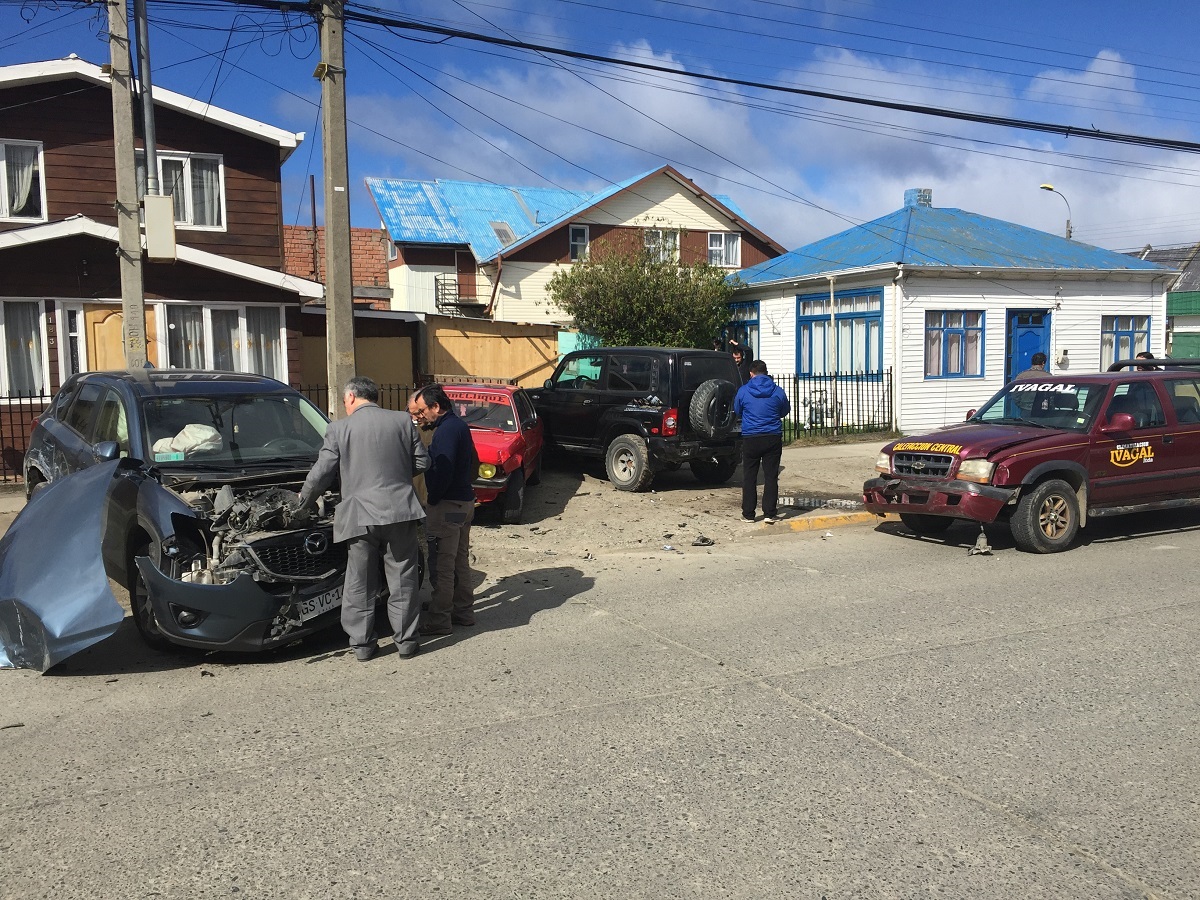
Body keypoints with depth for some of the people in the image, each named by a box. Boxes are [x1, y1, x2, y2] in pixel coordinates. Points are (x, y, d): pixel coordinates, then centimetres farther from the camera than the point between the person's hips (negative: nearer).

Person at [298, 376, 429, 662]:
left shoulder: (339, 429, -2)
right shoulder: (402, 421, 4)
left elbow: (322, 473, -1)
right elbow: (422, 462, 6)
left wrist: (304, 499, 17)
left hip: (359, 516, -1)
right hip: (400, 511, 1)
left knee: (360, 583, 10)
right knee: (402, 579, 10)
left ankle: (362, 643, 15)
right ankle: (406, 640, 15)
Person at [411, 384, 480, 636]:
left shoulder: (446, 431, -18)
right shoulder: (460, 426, 14)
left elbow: (442, 472, -25)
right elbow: (473, 462, 22)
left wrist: (431, 499, -13)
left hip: (447, 505, -10)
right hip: (465, 501, 10)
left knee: (441, 565, -3)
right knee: (460, 560, 18)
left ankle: (439, 619, 3)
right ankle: (463, 610, 27)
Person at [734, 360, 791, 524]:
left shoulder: (743, 391, -4)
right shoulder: (778, 391, -2)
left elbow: (737, 411, 12)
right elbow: (785, 411, 13)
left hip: (750, 438, 0)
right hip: (773, 438, 1)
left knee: (749, 477, 8)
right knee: (771, 476, 5)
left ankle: (748, 513, 11)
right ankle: (770, 513, 3)